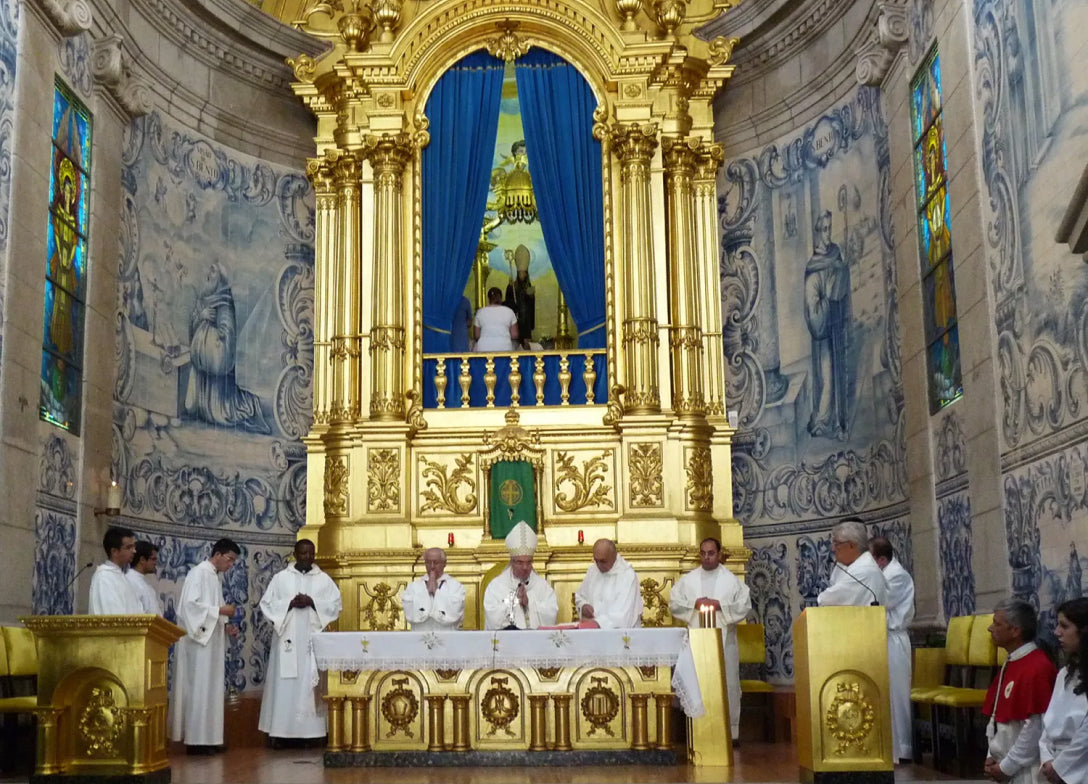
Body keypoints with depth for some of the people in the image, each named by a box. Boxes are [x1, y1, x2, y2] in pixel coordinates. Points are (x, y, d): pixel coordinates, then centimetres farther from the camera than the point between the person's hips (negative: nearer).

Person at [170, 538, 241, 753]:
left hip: (212, 640, 10)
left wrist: (225, 626, 5)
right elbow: (190, 604, -21)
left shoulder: (216, 577, 17)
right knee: (198, 688, -8)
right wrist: (220, 610, -19)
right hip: (199, 639, -9)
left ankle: (207, 738, 12)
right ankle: (196, 740, -5)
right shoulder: (198, 573, -11)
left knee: (211, 689, 9)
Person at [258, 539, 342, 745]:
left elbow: (336, 604, 3)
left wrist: (312, 602, -11)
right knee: (285, 683, -4)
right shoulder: (281, 578, 8)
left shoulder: (324, 579, 10)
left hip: (314, 639, 1)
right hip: (288, 638, -1)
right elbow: (267, 603, 2)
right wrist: (290, 603, -12)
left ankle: (311, 730, 0)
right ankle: (280, 731, -1)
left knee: (312, 682, -3)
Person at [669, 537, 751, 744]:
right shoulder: (687, 580, 10)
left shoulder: (731, 580, 6)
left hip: (724, 639, -1)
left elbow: (744, 605, -1)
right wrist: (694, 604, -9)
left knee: (727, 683, -1)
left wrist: (720, 605, -12)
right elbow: (674, 603, 6)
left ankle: (730, 731, 4)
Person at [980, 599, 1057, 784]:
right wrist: (992, 756, 5)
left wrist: (1006, 767, -15)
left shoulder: (1037, 668, -18)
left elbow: (1036, 727, -21)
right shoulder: (1011, 664, 10)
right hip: (1006, 767, 8)